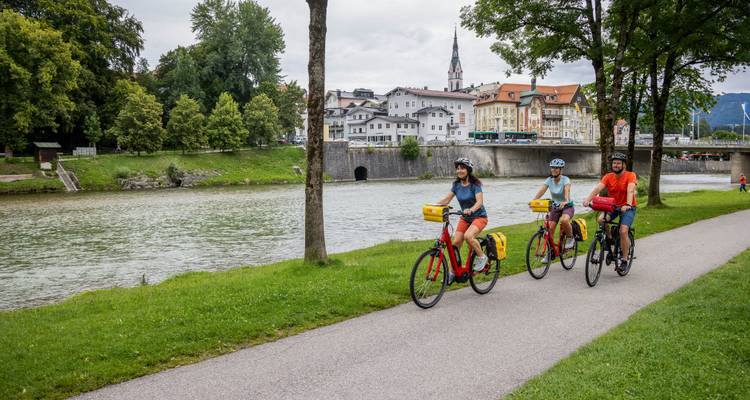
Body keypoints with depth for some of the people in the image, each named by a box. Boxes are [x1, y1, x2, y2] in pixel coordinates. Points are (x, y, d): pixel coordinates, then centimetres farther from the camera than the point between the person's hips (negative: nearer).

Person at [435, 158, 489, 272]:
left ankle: (482, 257, -6)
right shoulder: (456, 184, 0)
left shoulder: (475, 184, -16)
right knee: (455, 242, -5)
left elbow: (480, 201, -29)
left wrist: (470, 210, -49)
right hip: (465, 218, 6)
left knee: (468, 236, -31)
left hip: (479, 217, -6)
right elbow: (446, 199, -3)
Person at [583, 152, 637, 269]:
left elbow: (630, 191, -29)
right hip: (613, 206, 4)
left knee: (623, 231, -20)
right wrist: (587, 199, -37)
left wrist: (628, 205, -47)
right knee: (601, 220, -25)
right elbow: (598, 188, -19)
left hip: (628, 208, -3)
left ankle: (624, 259, -3)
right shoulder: (608, 177, -4)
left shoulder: (630, 176, -12)